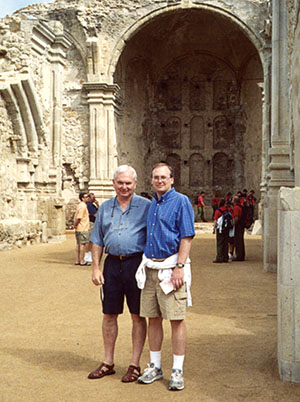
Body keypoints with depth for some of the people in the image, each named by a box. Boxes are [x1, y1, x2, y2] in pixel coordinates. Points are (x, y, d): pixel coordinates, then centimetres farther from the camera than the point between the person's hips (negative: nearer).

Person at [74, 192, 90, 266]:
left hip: (78, 229, 10)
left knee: (78, 244, 12)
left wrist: (75, 225, 12)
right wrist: (75, 225, -7)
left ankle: (77, 260, 16)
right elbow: (79, 218, -20)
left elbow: (76, 217, 16)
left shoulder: (79, 205, 15)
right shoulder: (83, 206, -16)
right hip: (83, 229, -10)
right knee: (83, 244, -4)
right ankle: (82, 261, -1)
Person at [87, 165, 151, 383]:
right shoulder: (105, 208, 12)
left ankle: (135, 364, 14)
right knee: (109, 315, 10)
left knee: (138, 316, 3)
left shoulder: (146, 206, 0)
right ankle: (108, 363, 23)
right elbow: (98, 241, 14)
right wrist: (95, 268, 5)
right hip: (112, 264, 4)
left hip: (136, 263, -4)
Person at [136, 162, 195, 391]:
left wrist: (179, 267, -17)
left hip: (171, 267, -6)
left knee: (176, 320, -2)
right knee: (153, 319, 10)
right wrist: (145, 264, 15)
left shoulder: (181, 202, -5)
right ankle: (155, 366, 21)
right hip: (150, 267, 7)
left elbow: (187, 237, -10)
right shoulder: (151, 204, 16)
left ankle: (177, 370, 6)